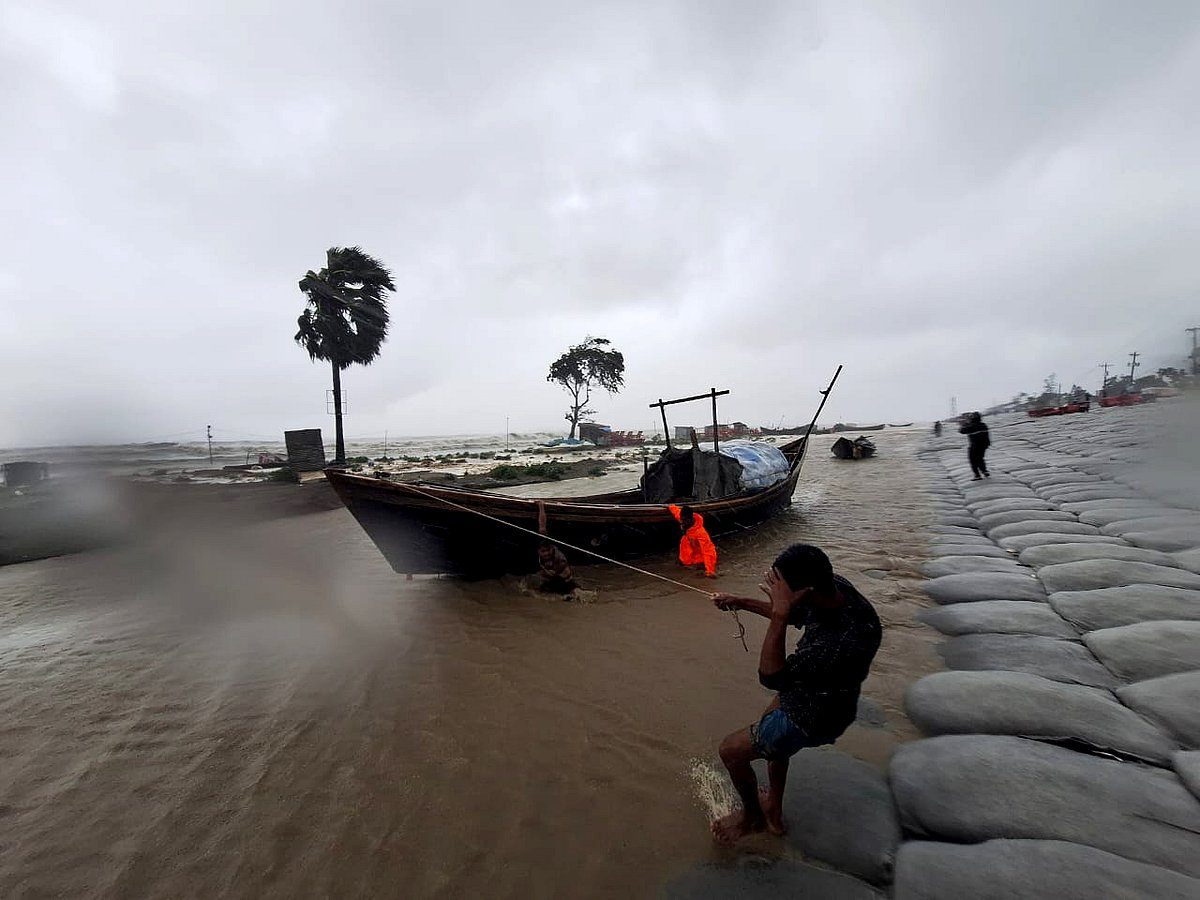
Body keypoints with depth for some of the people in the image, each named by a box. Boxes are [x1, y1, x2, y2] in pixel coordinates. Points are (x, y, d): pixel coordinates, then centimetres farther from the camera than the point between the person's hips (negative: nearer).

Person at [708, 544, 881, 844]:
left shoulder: (848, 641, -43)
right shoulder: (833, 586, -19)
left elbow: (771, 677, -38)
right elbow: (795, 614, 4)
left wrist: (779, 613, -44)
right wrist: (741, 603, 4)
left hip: (812, 718, -8)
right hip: (804, 690, 8)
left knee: (731, 751, 5)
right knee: (771, 732, 33)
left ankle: (751, 816, 35)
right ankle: (774, 811, 54)